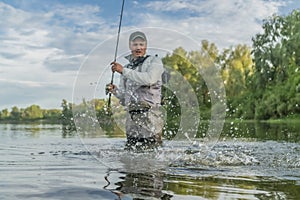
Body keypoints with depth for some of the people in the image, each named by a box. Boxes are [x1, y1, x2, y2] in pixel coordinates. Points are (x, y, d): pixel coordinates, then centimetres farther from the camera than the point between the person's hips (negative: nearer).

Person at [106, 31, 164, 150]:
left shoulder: (154, 61, 5)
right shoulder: (128, 67, 20)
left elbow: (149, 79, -19)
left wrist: (124, 71, -14)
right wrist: (115, 91, -2)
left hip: (150, 117, -5)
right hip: (131, 118, 5)